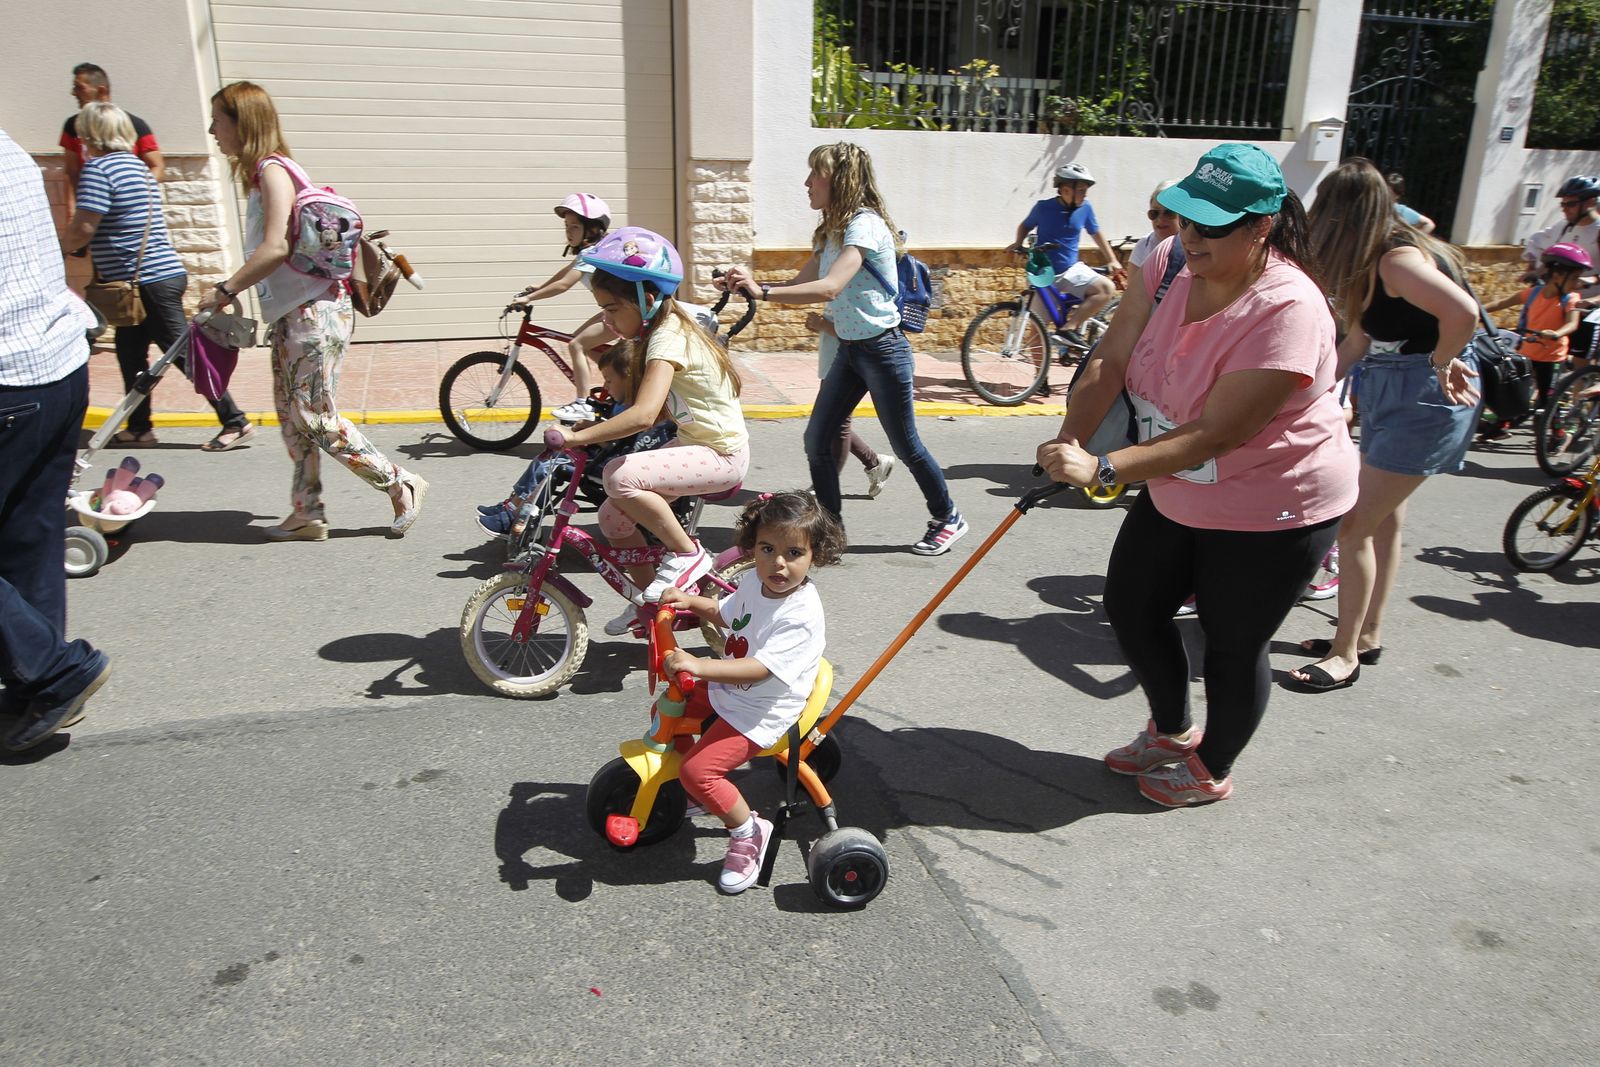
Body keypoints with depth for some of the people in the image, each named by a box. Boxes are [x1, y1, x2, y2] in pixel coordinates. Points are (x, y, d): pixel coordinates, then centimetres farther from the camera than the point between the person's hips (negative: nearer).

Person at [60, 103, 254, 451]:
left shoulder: (98, 169, -13)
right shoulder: (135, 164, 16)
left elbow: (83, 229, -18)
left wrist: (57, 248, 0)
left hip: (150, 280, -10)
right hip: (161, 273, 10)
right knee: (130, 352, 16)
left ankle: (235, 422, -2)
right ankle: (138, 428, 23)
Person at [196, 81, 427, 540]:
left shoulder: (272, 171, -13)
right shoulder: (260, 173, 17)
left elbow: (276, 248, -24)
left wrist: (225, 289, -18)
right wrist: (232, 289, 13)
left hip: (315, 308, -10)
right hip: (290, 310, 10)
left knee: (316, 416, -7)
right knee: (290, 411, 10)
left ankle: (401, 485, 4)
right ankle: (307, 513, 17)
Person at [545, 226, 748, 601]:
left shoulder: (668, 339, -22)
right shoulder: (664, 326, 7)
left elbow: (643, 415, -37)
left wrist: (576, 437, -33)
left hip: (721, 453, -10)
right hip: (694, 442, 10)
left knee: (620, 477, -29)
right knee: (613, 517, 2)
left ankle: (688, 555, -11)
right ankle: (651, 598, 21)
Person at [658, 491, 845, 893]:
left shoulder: (801, 615, -29)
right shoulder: (754, 581, -4)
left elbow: (759, 669, -37)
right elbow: (724, 615, 17)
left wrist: (698, 665, -46)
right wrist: (691, 601, -1)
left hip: (760, 712, -9)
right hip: (727, 687, 9)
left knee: (697, 770, -16)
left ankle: (748, 833, 8)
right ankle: (699, 793, 35)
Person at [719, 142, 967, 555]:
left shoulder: (865, 224, -19)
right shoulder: (831, 229, 10)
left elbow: (829, 288, -32)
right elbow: (801, 283, 9)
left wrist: (761, 291, -36)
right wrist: (747, 284, -6)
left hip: (882, 350, -9)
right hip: (849, 349, 9)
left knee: (906, 446, 3)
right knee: (817, 441, 4)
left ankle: (948, 520, 23)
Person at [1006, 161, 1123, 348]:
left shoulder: (1084, 208, -2)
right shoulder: (1044, 207, -8)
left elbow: (1096, 233, 13)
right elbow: (1025, 226, 9)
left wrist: (1112, 260, 9)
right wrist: (1018, 243, -10)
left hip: (1072, 270, 2)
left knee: (1107, 288, -23)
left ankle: (1070, 327, -20)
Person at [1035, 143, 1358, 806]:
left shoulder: (1287, 310, -30)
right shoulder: (1170, 261, -9)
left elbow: (1217, 434, -34)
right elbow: (1112, 358, -11)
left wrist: (1102, 469, -40)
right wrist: (1071, 440, -27)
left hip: (1272, 514, -7)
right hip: (1177, 494, 8)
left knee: (1233, 644, 10)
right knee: (1130, 607, 15)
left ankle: (1213, 770, 36)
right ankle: (1172, 731, 41)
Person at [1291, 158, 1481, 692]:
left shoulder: (1397, 259, -22)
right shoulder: (1369, 261, 7)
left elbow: (1463, 311, -38)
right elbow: (1360, 339, 11)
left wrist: (1441, 364, -22)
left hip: (1427, 398, -10)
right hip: (1388, 391, 10)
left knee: (1354, 525, -7)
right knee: (1384, 521, 17)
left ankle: (1346, 654, 5)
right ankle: (1368, 636, 31)